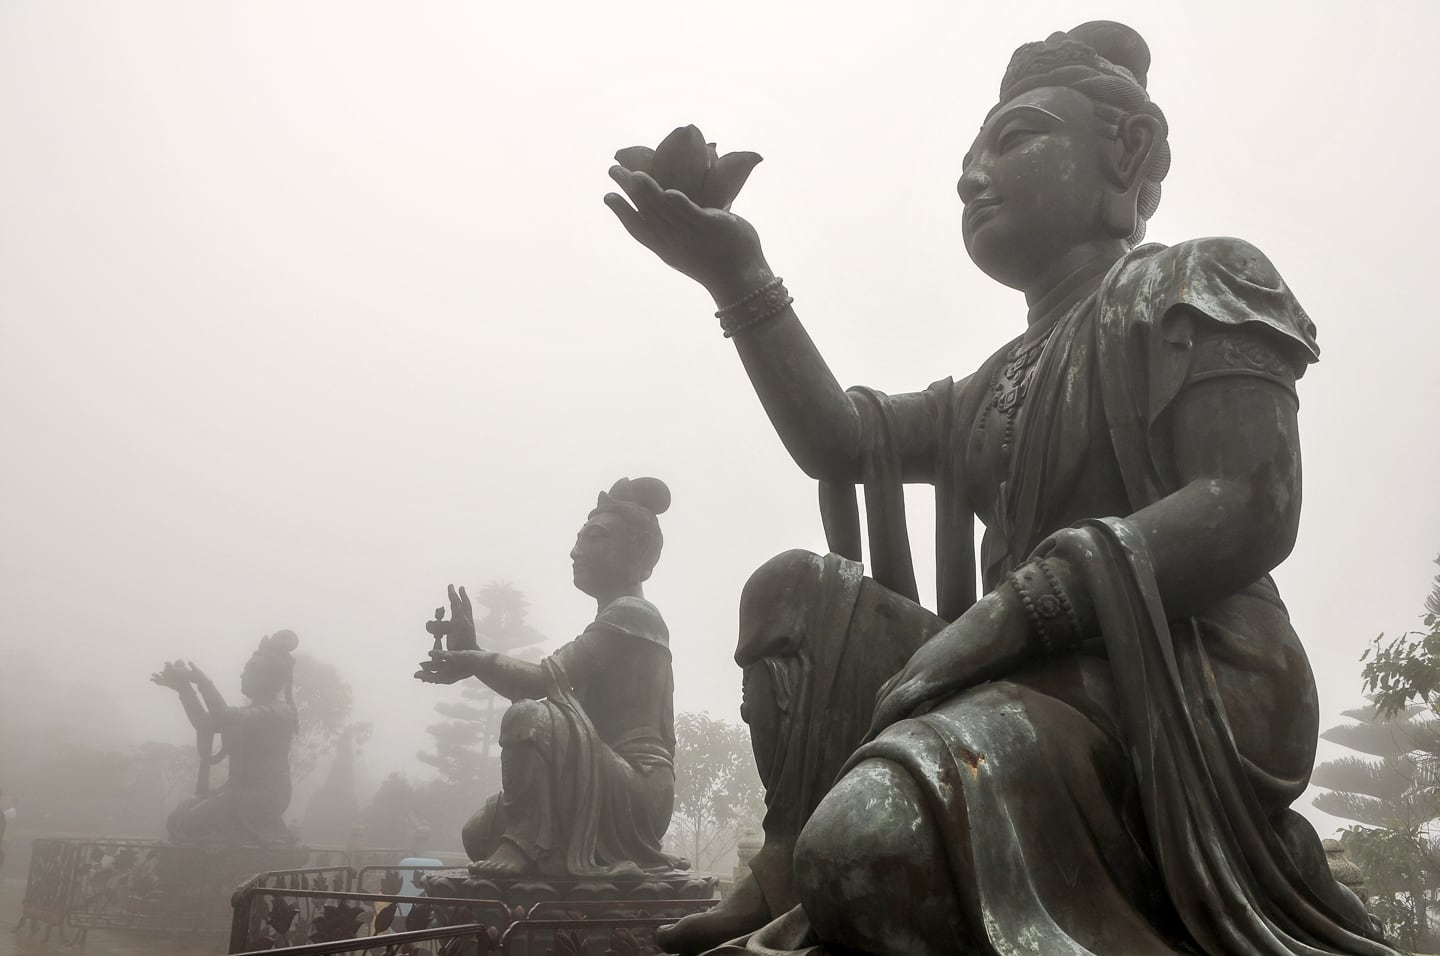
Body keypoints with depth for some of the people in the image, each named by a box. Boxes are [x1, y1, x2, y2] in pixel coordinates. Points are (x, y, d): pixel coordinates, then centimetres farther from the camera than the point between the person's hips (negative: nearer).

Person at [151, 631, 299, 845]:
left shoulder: (279, 712, -15)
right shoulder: (253, 710, 18)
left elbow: (226, 719, -29)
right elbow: (205, 724, 15)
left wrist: (203, 681, -24)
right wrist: (184, 687, 5)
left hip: (261, 798, -10)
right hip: (244, 791, 10)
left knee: (188, 826, -10)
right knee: (179, 818, 6)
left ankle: (256, 836, -2)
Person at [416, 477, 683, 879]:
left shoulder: (631, 615, -9)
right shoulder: (612, 622, 23)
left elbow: (542, 681, -21)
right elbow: (546, 686, 12)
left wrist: (475, 659, -7)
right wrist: (474, 654, 2)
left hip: (637, 793, -10)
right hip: (615, 791, 10)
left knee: (528, 716, -30)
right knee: (479, 835, 10)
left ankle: (525, 845, -23)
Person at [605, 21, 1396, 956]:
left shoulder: (1195, 282, 3)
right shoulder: (1002, 383, 26)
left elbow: (1254, 507, -13)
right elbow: (839, 441, 13)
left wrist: (1016, 607, -22)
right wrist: (740, 279, 5)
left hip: (1174, 683, -8)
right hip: (1041, 674, 9)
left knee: (872, 830, -34)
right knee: (795, 590, 8)